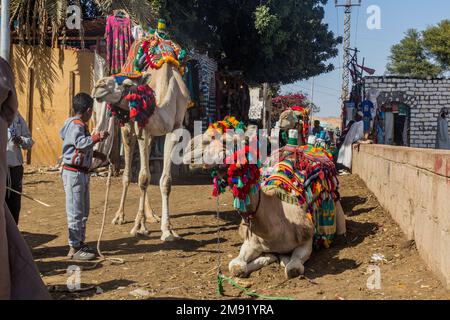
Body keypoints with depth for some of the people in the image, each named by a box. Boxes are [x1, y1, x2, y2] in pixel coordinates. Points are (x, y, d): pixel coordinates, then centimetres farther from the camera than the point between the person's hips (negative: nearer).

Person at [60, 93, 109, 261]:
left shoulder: (79, 124, 17)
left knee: (83, 212, 17)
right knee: (76, 212, -5)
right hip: (74, 173, -10)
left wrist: (96, 154, 28)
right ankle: (74, 249, 0)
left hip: (82, 172, 10)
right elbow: (81, 143, -31)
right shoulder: (76, 125, -14)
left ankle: (80, 243, 27)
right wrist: (97, 137, -36)